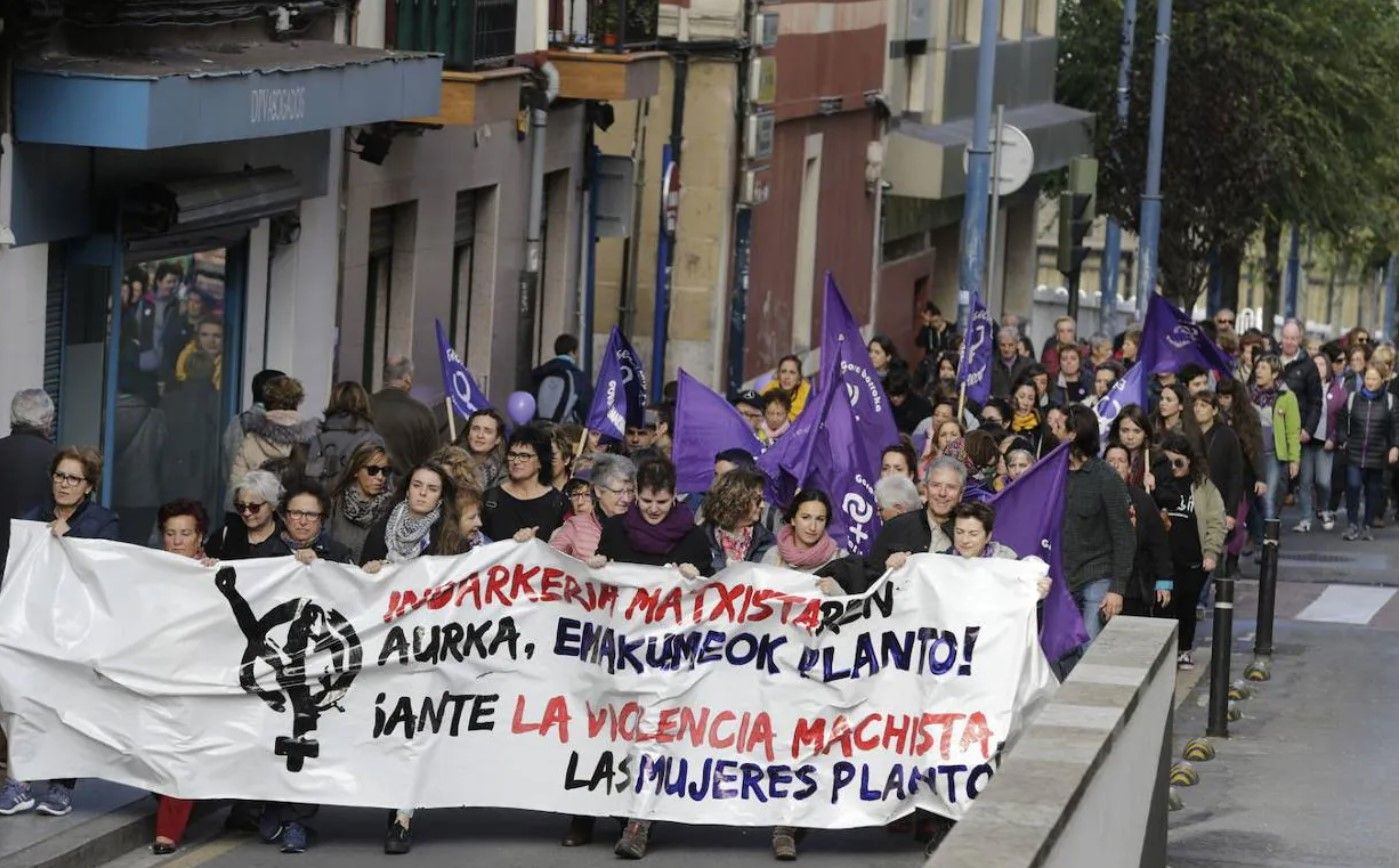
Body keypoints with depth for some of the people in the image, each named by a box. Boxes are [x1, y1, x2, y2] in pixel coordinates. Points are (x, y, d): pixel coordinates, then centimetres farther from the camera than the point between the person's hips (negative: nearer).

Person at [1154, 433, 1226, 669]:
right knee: (1166, 604, -4)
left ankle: (1185, 650, 28)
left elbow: (1216, 521, 1)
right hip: (1165, 558, 0)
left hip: (1194, 560, 0)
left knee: (1188, 605, 12)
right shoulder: (1160, 481, 3)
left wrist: (1211, 552, -5)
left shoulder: (1203, 485, 1)